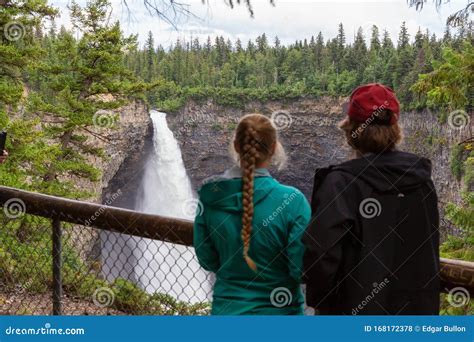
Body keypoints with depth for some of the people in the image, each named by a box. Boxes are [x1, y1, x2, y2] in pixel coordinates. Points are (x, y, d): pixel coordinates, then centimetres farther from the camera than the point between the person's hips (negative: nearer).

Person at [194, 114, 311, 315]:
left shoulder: (210, 196, -8)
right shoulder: (291, 201, -18)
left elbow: (206, 259, 1)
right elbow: (302, 268, -16)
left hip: (227, 308, 3)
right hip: (277, 311, -3)